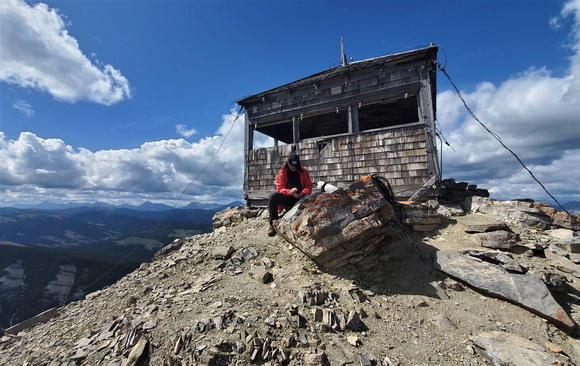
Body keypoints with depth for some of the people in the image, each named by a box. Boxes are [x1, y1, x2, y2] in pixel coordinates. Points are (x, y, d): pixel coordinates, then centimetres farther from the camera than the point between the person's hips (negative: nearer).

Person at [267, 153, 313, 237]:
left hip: (300, 198, 0)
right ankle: (273, 224, -20)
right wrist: (289, 192, -22)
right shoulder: (282, 172, 8)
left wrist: (303, 193, -16)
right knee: (273, 196, -30)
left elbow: (309, 186, 7)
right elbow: (280, 188, -1)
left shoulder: (303, 171, 10)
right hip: (286, 198, 1)